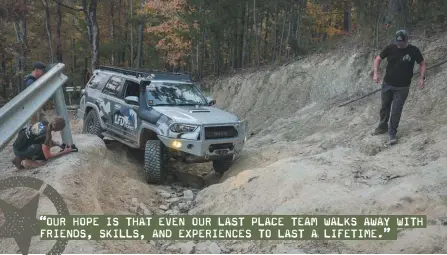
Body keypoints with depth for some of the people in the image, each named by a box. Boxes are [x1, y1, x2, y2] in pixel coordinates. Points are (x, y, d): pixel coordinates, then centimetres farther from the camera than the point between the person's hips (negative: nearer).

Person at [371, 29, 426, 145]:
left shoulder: (414, 50, -12)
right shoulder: (390, 48, -8)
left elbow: (422, 63, 1)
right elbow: (378, 59, 3)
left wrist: (422, 78, -11)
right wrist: (376, 73, -10)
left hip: (402, 87, -2)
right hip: (387, 84, 3)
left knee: (396, 110, -1)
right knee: (385, 107, 16)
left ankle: (392, 133, 11)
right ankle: (382, 127, 36)